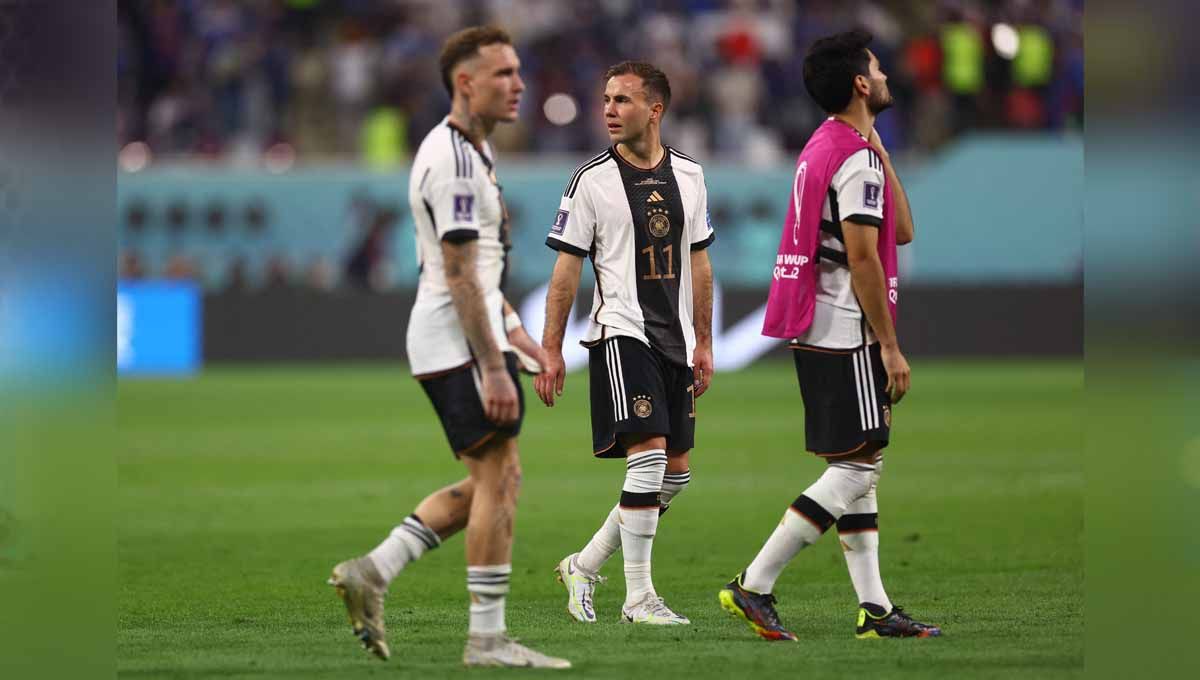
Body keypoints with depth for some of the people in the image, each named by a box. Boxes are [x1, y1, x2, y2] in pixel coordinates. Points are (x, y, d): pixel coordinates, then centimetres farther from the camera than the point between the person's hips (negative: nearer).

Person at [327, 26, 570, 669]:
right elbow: (460, 274, -21)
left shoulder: (472, 150, 16)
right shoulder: (453, 159, -17)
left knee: (488, 483, 13)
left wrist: (512, 329, 23)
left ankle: (372, 572, 12)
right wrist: (494, 368, -23)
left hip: (472, 335, 10)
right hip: (458, 343, -10)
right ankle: (487, 637, -4)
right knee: (498, 478, -7)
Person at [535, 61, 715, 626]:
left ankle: (585, 565, 21)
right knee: (649, 453, -18)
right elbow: (566, 269, -2)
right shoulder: (592, 179, -5)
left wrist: (703, 343, 15)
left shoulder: (687, 175, 9)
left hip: (674, 338, 6)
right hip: (621, 331, -6)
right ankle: (638, 597, -13)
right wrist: (550, 351, -5)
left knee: (675, 472, 7)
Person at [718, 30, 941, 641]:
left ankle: (874, 608, 10)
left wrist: (880, 149, 14)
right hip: (847, 336, -10)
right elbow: (862, 257, -19)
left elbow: (901, 231, 16)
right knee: (857, 469, -9)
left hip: (815, 332, 10)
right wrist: (890, 347, -16)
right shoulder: (856, 160, -15)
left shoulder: (823, 148, 16)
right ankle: (753, 585, -11)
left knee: (856, 466, 10)